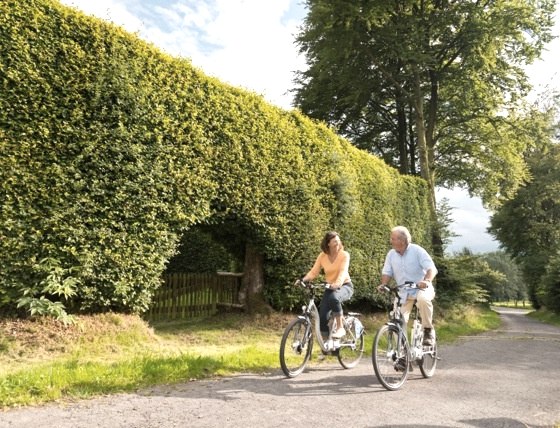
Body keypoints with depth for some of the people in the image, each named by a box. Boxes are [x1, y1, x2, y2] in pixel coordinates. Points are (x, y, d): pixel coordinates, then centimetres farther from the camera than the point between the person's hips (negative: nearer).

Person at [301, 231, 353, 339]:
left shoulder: (344, 254, -12)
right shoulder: (322, 256, -3)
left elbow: (343, 271, -27)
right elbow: (314, 272, -8)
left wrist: (338, 283, -47)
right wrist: (303, 280, -28)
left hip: (345, 286, -4)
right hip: (330, 287, 4)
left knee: (333, 297, -38)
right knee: (322, 316, -12)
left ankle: (340, 328, -22)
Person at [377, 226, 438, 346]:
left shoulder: (417, 250, -11)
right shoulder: (391, 254, 1)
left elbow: (432, 268, -17)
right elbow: (387, 272, 4)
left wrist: (427, 281, -37)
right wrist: (383, 284, -17)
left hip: (422, 288, -4)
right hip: (403, 292, 4)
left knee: (423, 299, -38)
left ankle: (428, 330, -18)